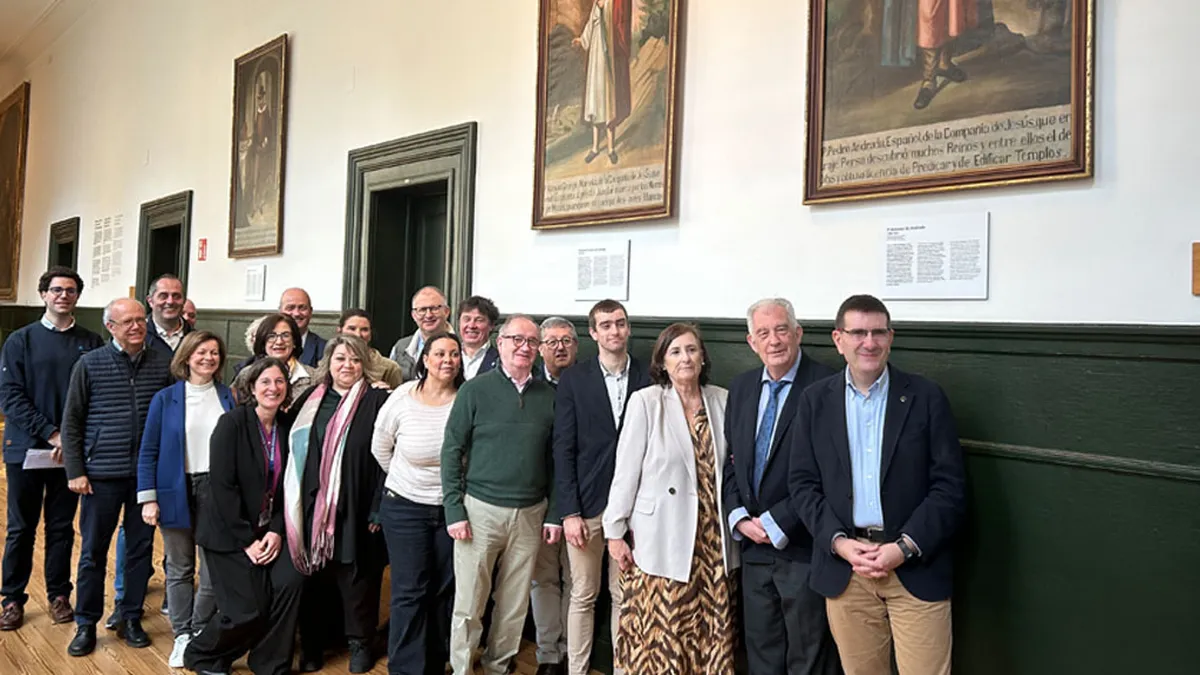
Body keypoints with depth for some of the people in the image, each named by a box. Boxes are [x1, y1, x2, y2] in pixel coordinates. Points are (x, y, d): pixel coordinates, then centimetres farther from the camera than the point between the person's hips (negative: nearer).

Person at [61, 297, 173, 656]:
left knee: (141, 548, 10)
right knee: (93, 551, 9)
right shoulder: (90, 364, -2)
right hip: (102, 473, -1)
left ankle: (131, 619, 25)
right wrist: (75, 471, -4)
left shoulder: (163, 364, 1)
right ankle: (86, 624, 24)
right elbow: (71, 421, 1)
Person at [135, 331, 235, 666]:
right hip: (177, 491, 0)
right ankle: (182, 636, 22)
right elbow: (148, 451, 0)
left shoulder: (229, 397, 3)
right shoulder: (165, 398, 0)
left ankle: (201, 634, 21)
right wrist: (148, 498, -7)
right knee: (180, 568, 9)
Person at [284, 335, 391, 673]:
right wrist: (295, 505, 6)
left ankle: (360, 643, 25)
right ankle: (311, 644, 29)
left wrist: (378, 509, -11)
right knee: (313, 577, 11)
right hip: (313, 506, 3)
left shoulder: (377, 401, -4)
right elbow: (295, 451, 10)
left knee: (355, 578, 8)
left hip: (356, 508, -3)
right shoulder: (310, 400, 8)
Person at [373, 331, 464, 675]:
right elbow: (380, 449, 5)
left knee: (445, 589, 11)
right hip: (405, 506, -1)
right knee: (410, 591, 3)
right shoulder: (402, 398, -10)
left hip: (452, 507, 1)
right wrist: (406, 479, 10)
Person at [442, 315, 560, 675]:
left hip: (530, 513, 3)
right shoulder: (475, 390, -3)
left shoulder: (549, 395, 4)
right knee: (468, 603, 6)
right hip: (480, 509, -2)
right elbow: (452, 451, -3)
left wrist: (554, 514, 5)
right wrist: (454, 510, -8)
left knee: (515, 604, 13)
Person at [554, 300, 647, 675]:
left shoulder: (649, 379, 1)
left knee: (625, 595, 10)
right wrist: (569, 511, -8)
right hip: (586, 502, 0)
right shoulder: (573, 380, 0)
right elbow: (563, 450, -2)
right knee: (583, 595, 10)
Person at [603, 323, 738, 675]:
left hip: (713, 539, 3)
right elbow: (626, 470, -4)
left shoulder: (722, 401, 3)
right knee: (661, 634, 4)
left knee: (713, 635, 9)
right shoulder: (645, 401, -6)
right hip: (662, 539, -3)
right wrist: (615, 531, -3)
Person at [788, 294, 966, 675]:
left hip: (916, 565, -1)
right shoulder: (815, 401, 3)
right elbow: (802, 482, 2)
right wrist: (838, 542, -10)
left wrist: (905, 547, -14)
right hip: (843, 566, 2)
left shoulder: (927, 397, -2)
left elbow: (950, 486, -5)